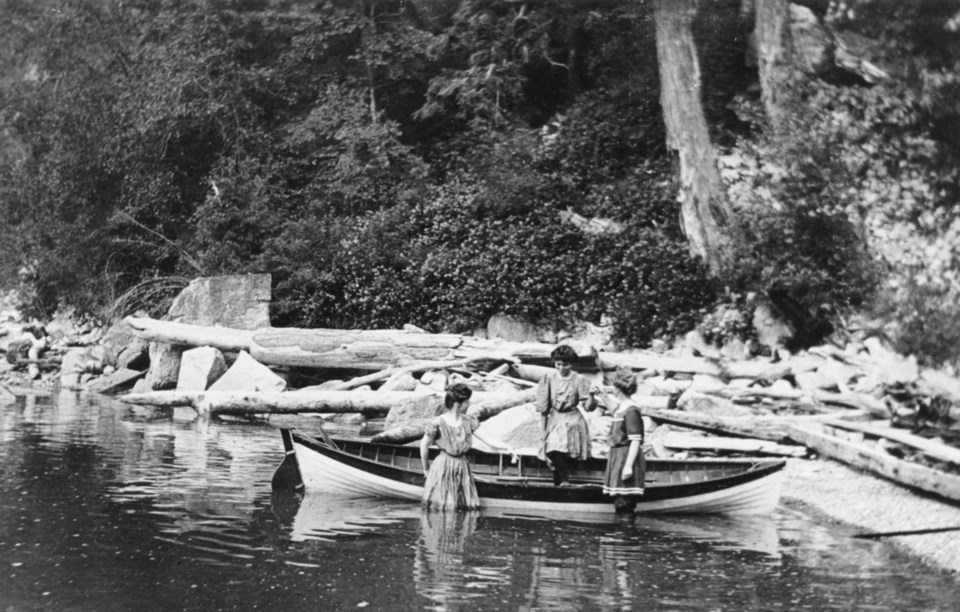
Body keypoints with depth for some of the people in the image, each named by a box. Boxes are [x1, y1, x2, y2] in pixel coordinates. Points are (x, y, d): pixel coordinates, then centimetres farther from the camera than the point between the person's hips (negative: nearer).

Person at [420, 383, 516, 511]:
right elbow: (424, 445, -1)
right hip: (443, 468, -5)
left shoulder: (468, 422, 2)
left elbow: (487, 439, 2)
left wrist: (507, 448, -11)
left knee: (465, 508, 2)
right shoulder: (438, 424, -13)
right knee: (441, 509, -5)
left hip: (462, 467, 5)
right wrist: (426, 468, 8)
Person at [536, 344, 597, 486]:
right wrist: (542, 429, -2)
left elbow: (588, 406, -9)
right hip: (554, 420, 1)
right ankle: (564, 480, -6)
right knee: (554, 451, -21)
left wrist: (591, 397, -29)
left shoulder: (579, 380, -4)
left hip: (573, 421, -1)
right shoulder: (549, 378, 0)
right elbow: (543, 407, 3)